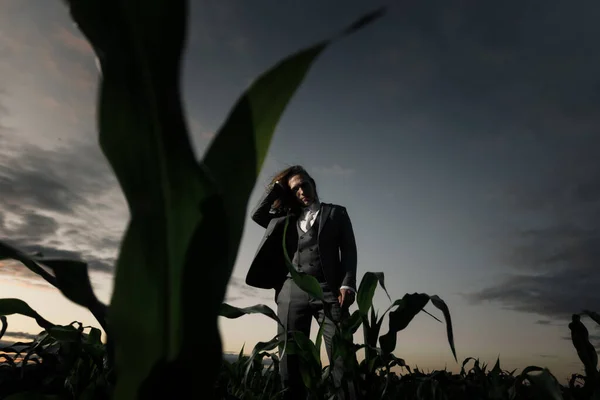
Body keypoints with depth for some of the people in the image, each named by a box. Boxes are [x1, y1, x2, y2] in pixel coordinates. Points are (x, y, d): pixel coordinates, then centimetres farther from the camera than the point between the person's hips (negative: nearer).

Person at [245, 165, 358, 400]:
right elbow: (258, 214, 13)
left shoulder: (336, 212, 16)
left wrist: (347, 284, -9)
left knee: (342, 358, -10)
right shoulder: (287, 219, 24)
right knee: (290, 360, 1)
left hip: (328, 290, -2)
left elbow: (348, 250, 6)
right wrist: (276, 186, 16)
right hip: (292, 291, 3)